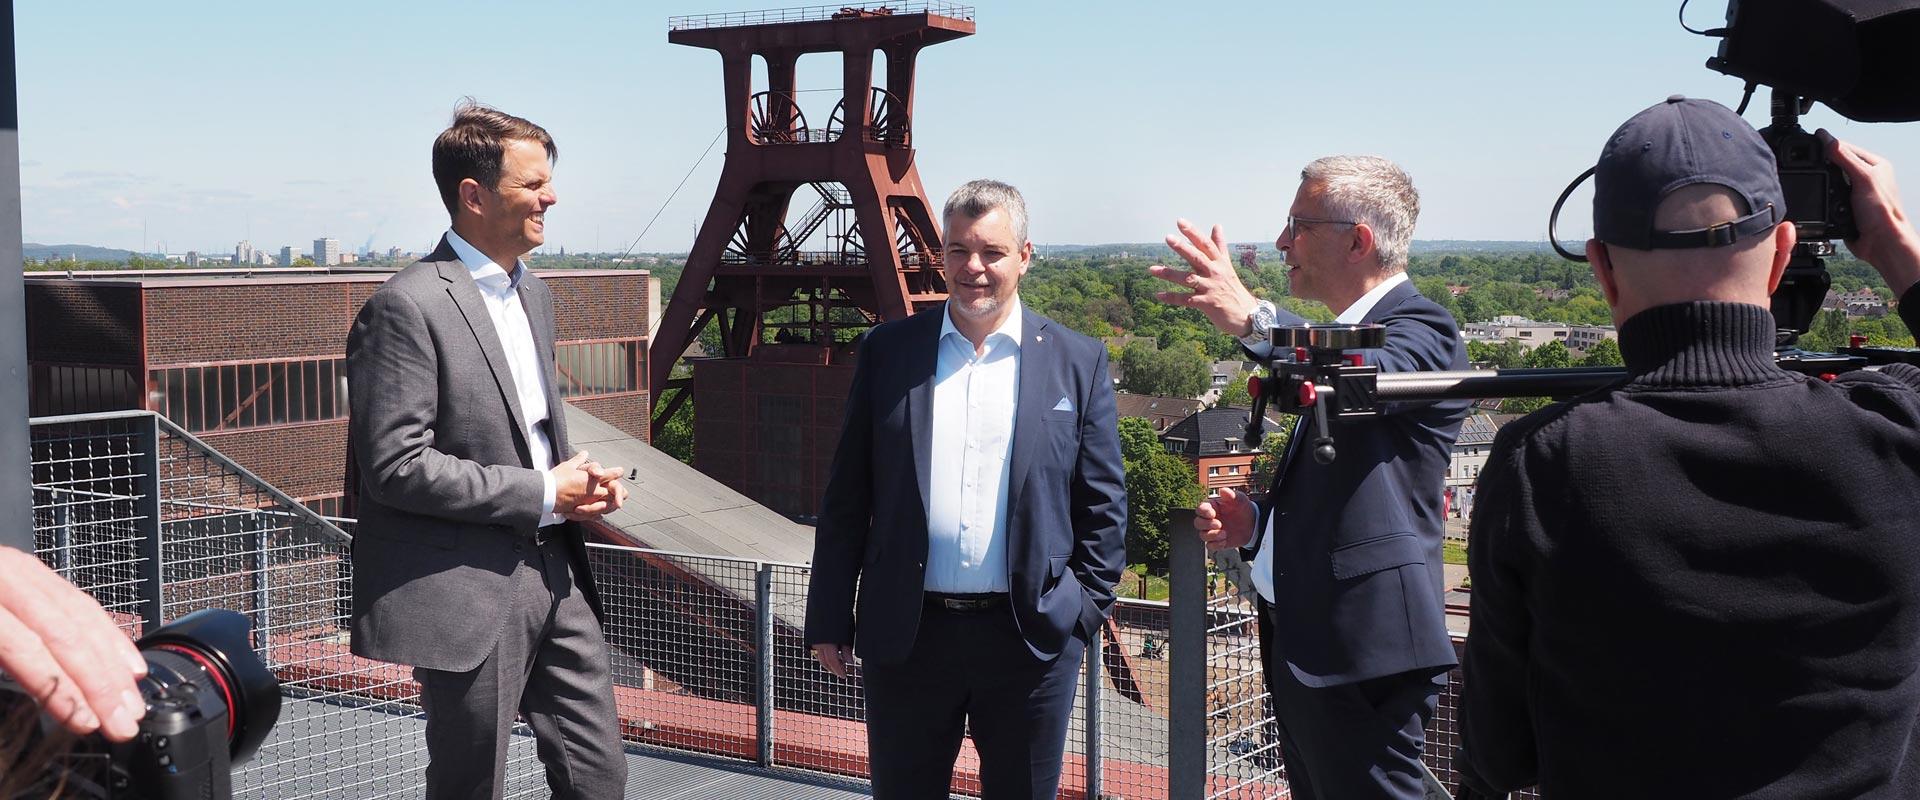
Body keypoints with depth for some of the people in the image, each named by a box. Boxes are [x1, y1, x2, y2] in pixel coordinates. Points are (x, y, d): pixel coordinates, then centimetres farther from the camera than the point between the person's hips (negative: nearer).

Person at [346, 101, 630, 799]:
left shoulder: (533, 295, 14)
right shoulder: (407, 307, -14)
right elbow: (395, 466, -20)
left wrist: (579, 479, 2)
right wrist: (542, 494, -16)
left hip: (554, 575, 8)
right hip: (467, 590, -8)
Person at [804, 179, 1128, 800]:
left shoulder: (1078, 362, 2)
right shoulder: (887, 350, 4)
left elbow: (1103, 504, 4)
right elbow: (847, 495, 5)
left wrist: (1089, 611, -1)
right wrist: (829, 619, 3)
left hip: (1033, 636, -1)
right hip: (906, 635, 1)